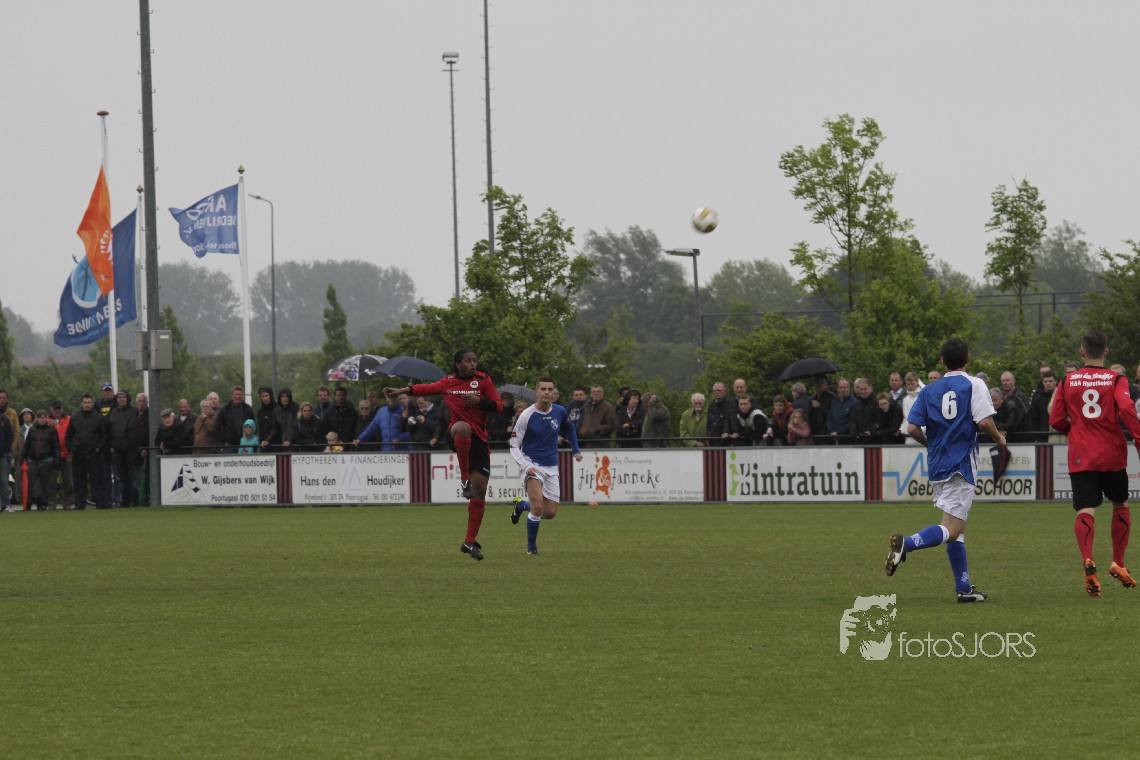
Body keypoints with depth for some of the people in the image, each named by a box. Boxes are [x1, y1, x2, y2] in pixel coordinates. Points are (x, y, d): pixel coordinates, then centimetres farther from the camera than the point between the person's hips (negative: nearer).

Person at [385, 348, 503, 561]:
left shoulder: (483, 380, 4)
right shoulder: (448, 383, 9)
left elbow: (498, 405, 2)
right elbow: (427, 388, 24)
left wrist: (479, 401, -15)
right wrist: (402, 391, 17)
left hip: (478, 439, 1)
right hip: (456, 437, -1)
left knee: (480, 490, -4)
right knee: (463, 427, -42)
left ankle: (470, 541, 6)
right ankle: (464, 479, -31)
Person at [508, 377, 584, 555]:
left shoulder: (560, 412, -2)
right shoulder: (527, 416, -14)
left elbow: (569, 429, 23)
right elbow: (514, 446, -9)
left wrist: (576, 450, 22)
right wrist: (526, 465, -23)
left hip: (551, 467, 5)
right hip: (531, 465, -5)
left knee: (551, 513, 4)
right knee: (538, 506, -23)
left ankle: (521, 505, 33)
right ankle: (531, 546, -3)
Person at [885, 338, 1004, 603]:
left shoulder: (929, 391, 9)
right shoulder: (973, 385, -4)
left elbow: (912, 428, 2)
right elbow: (984, 421, -14)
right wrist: (998, 437, 6)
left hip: (936, 465, 6)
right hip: (961, 466, -6)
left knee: (957, 530, 15)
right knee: (952, 529, -11)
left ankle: (964, 588, 15)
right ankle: (906, 543, -34)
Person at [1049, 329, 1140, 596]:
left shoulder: (1067, 382, 4)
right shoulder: (1116, 380, -1)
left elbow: (1056, 421, 4)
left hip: (1081, 457, 0)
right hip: (1112, 455, 0)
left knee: (1085, 511, -8)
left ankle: (1087, 562, -32)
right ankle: (1118, 563, 21)